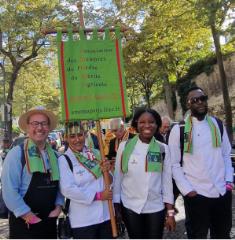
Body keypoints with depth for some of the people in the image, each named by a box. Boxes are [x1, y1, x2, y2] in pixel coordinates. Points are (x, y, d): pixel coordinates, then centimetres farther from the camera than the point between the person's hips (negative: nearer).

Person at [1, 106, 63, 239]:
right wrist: (29, 216, -16)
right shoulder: (16, 154, -12)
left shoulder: (55, 155, 5)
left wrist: (58, 207, -4)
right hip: (24, 224, -5)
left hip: (50, 222, 5)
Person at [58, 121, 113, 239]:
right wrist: (98, 196, -16)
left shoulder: (96, 153, 5)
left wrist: (106, 171, -12)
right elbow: (68, 189, -18)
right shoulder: (64, 160, -9)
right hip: (83, 220, -4)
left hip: (106, 214, 5)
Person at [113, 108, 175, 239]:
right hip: (130, 207, -1)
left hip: (156, 208, 1)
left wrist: (170, 212, 1)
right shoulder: (124, 146, -6)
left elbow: (167, 181, 1)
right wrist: (116, 205, 3)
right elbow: (117, 177, 0)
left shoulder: (163, 149, -2)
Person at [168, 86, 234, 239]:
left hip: (223, 192, 4)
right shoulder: (179, 129, -7)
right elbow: (174, 164, -6)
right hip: (196, 194, -3)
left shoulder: (218, 125, 5)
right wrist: (187, 190, -11)